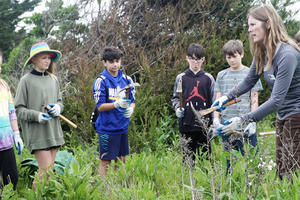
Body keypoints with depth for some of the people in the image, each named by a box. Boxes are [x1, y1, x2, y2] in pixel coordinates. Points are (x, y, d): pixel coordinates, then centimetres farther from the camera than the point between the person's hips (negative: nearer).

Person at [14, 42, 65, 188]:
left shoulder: (53, 79, 10)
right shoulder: (26, 80, -6)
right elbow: (19, 109, -6)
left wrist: (58, 107, -3)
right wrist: (36, 115, -20)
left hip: (53, 130, 6)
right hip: (36, 132, -6)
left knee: (49, 169, 7)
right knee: (46, 170, -10)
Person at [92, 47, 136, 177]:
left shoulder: (127, 80, 8)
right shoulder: (101, 81, -9)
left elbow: (132, 101, 12)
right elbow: (100, 106, -11)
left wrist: (130, 109, -11)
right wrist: (117, 104, -26)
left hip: (123, 127, 6)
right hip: (107, 127, -6)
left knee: (121, 160, 13)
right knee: (105, 161, -1)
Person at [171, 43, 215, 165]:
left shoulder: (208, 78, 5)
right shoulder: (181, 78, 5)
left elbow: (213, 101, 7)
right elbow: (175, 98, 14)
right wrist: (177, 108, -6)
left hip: (205, 124, 0)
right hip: (187, 123, 0)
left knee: (205, 155, 4)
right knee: (188, 155, 4)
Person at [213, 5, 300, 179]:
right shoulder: (262, 53, 2)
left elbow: (276, 100, -28)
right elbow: (249, 81, 16)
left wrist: (243, 120, -29)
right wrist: (227, 97, 0)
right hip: (283, 116, 9)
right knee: (281, 170, 10)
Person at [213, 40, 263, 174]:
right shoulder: (221, 75, 12)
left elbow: (254, 101, 2)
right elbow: (218, 100, 12)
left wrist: (251, 122, -10)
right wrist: (216, 120, -2)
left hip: (246, 127, -2)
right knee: (230, 162, 6)